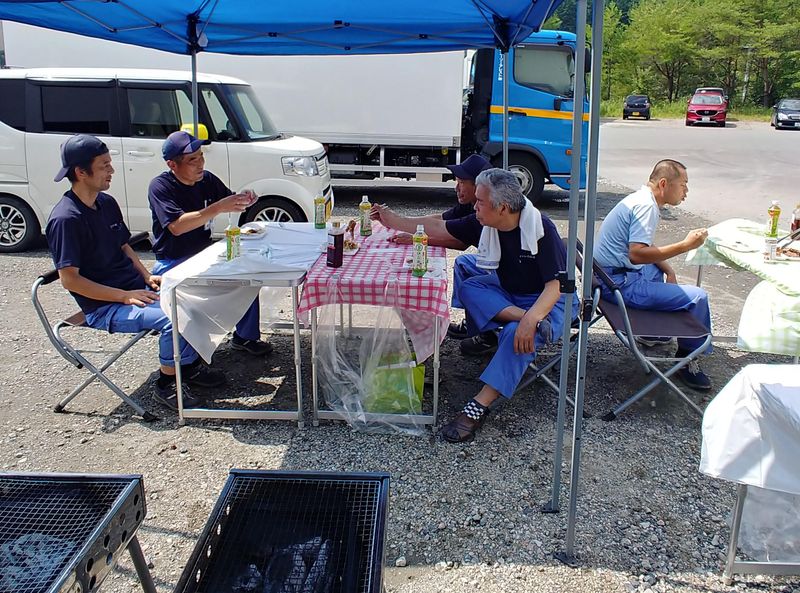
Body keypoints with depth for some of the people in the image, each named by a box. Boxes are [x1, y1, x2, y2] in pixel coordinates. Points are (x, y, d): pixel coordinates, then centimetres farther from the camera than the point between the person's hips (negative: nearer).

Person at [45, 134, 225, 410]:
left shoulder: (107, 202, 8)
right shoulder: (65, 219, -18)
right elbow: (69, 279, -19)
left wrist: (147, 276, 3)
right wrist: (124, 296, -20)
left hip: (135, 287, 8)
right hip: (103, 306, -8)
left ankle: (190, 365, 11)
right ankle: (166, 383, -7)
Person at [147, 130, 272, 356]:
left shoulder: (207, 179, 1)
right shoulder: (160, 186, -17)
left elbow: (228, 201, 15)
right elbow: (176, 226, -31)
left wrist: (243, 201, -11)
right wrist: (219, 208, -37)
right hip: (172, 262, -6)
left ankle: (245, 336, 4)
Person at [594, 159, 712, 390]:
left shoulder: (642, 199, 14)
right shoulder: (646, 206, -18)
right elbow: (637, 254, -29)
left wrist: (668, 270, 12)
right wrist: (685, 245, -24)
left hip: (609, 274, 11)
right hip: (620, 283, -11)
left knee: (661, 266, 37)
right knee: (697, 297, -12)